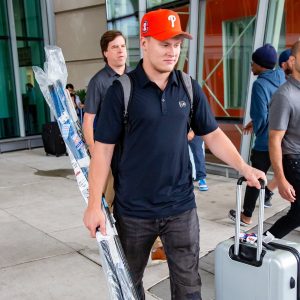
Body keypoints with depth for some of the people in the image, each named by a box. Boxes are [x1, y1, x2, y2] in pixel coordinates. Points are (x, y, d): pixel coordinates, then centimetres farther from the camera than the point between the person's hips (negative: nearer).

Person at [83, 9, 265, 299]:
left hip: (181, 207, 2)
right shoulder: (121, 90, -10)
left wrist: (244, 167, -3)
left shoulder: (190, 88, 1)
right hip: (133, 210, -2)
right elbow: (103, 149, -9)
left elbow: (213, 135, 8)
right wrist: (94, 205, -11)